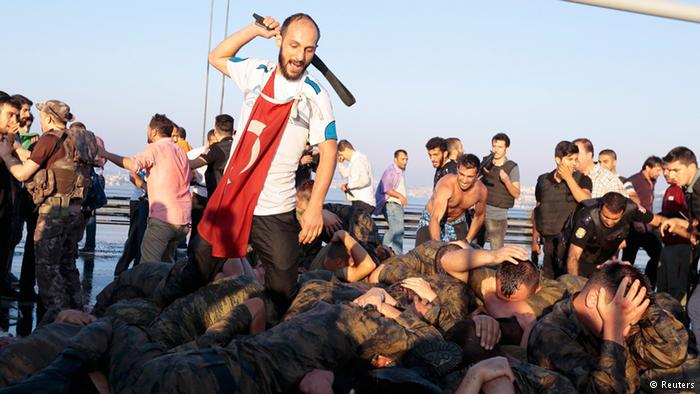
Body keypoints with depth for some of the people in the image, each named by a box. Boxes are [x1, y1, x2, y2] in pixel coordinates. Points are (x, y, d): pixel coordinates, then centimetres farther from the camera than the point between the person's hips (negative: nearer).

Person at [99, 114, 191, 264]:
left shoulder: (155, 148, -4)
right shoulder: (181, 151, 20)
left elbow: (133, 164, -23)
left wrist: (106, 154, -17)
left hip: (163, 218, -8)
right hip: (183, 220, 8)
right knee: (167, 263, 16)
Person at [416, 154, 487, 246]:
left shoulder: (481, 190, -19)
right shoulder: (446, 185, -36)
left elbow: (479, 216, 1)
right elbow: (435, 219, -43)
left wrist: (467, 241, -6)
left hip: (457, 223, 4)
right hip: (431, 219, -4)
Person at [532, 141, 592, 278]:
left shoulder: (582, 179, 0)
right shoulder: (543, 180, 8)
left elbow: (586, 201, -19)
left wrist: (568, 178, -14)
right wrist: (535, 239, 14)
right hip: (549, 240, 3)